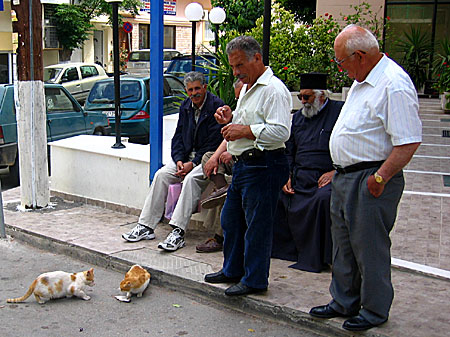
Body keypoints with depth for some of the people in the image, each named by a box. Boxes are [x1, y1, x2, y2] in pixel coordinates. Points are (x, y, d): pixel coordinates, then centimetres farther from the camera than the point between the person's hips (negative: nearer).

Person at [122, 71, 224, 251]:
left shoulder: (217, 106, -11)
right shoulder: (185, 106, 11)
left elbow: (214, 142, -15)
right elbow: (178, 136, 13)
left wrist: (193, 164, -19)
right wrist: (179, 160, -5)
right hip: (187, 156, 7)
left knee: (191, 178, -33)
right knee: (161, 174, -13)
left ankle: (178, 232, -35)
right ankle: (145, 226, -11)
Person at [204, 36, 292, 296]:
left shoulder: (273, 89, -14)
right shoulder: (247, 88, 18)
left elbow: (281, 131, -23)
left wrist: (244, 131, -21)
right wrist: (230, 119, 10)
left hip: (264, 166, -10)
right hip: (243, 165, 10)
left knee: (257, 225, -1)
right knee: (231, 220, 18)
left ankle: (255, 280, 11)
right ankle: (232, 270, 33)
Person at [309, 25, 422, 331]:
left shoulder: (394, 85, -19)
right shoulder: (362, 81, 13)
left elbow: (409, 142, -23)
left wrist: (379, 178, -22)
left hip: (370, 181, -10)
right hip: (345, 177, 10)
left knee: (370, 247, 1)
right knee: (344, 243, 17)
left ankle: (375, 311, 18)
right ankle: (344, 302, 32)